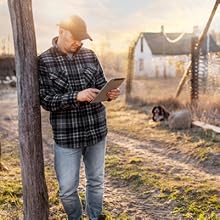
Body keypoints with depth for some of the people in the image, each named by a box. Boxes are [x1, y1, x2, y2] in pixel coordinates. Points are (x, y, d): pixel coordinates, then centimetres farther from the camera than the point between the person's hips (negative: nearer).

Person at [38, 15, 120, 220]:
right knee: (67, 189, 5)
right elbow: (45, 100, -12)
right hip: (67, 135, -3)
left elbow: (101, 85, 10)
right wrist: (76, 96, -26)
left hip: (97, 131, 4)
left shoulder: (90, 56, 3)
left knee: (96, 181, 18)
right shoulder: (44, 61, -7)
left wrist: (110, 93, -14)